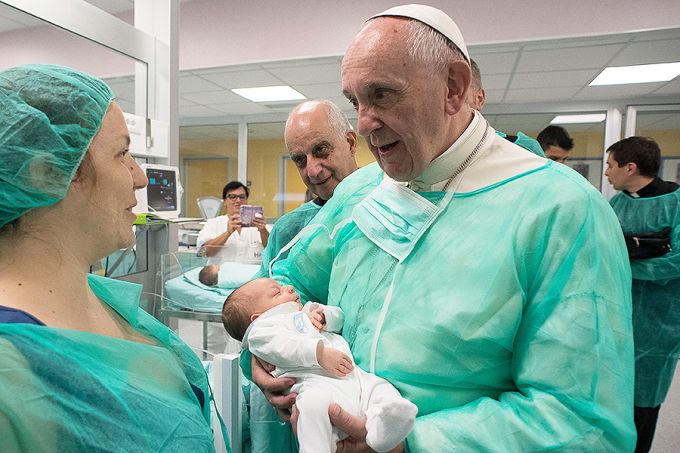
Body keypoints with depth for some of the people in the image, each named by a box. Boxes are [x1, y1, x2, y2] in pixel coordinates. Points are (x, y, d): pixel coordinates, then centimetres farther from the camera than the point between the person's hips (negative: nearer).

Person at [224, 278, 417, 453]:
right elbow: (284, 346, -9)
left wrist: (324, 316, 10)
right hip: (316, 381, -7)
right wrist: (320, 352, -23)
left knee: (381, 386, -15)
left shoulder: (307, 312, 38)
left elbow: (339, 316, 35)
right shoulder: (263, 328, 12)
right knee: (315, 401, -40)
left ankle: (380, 429, -35)